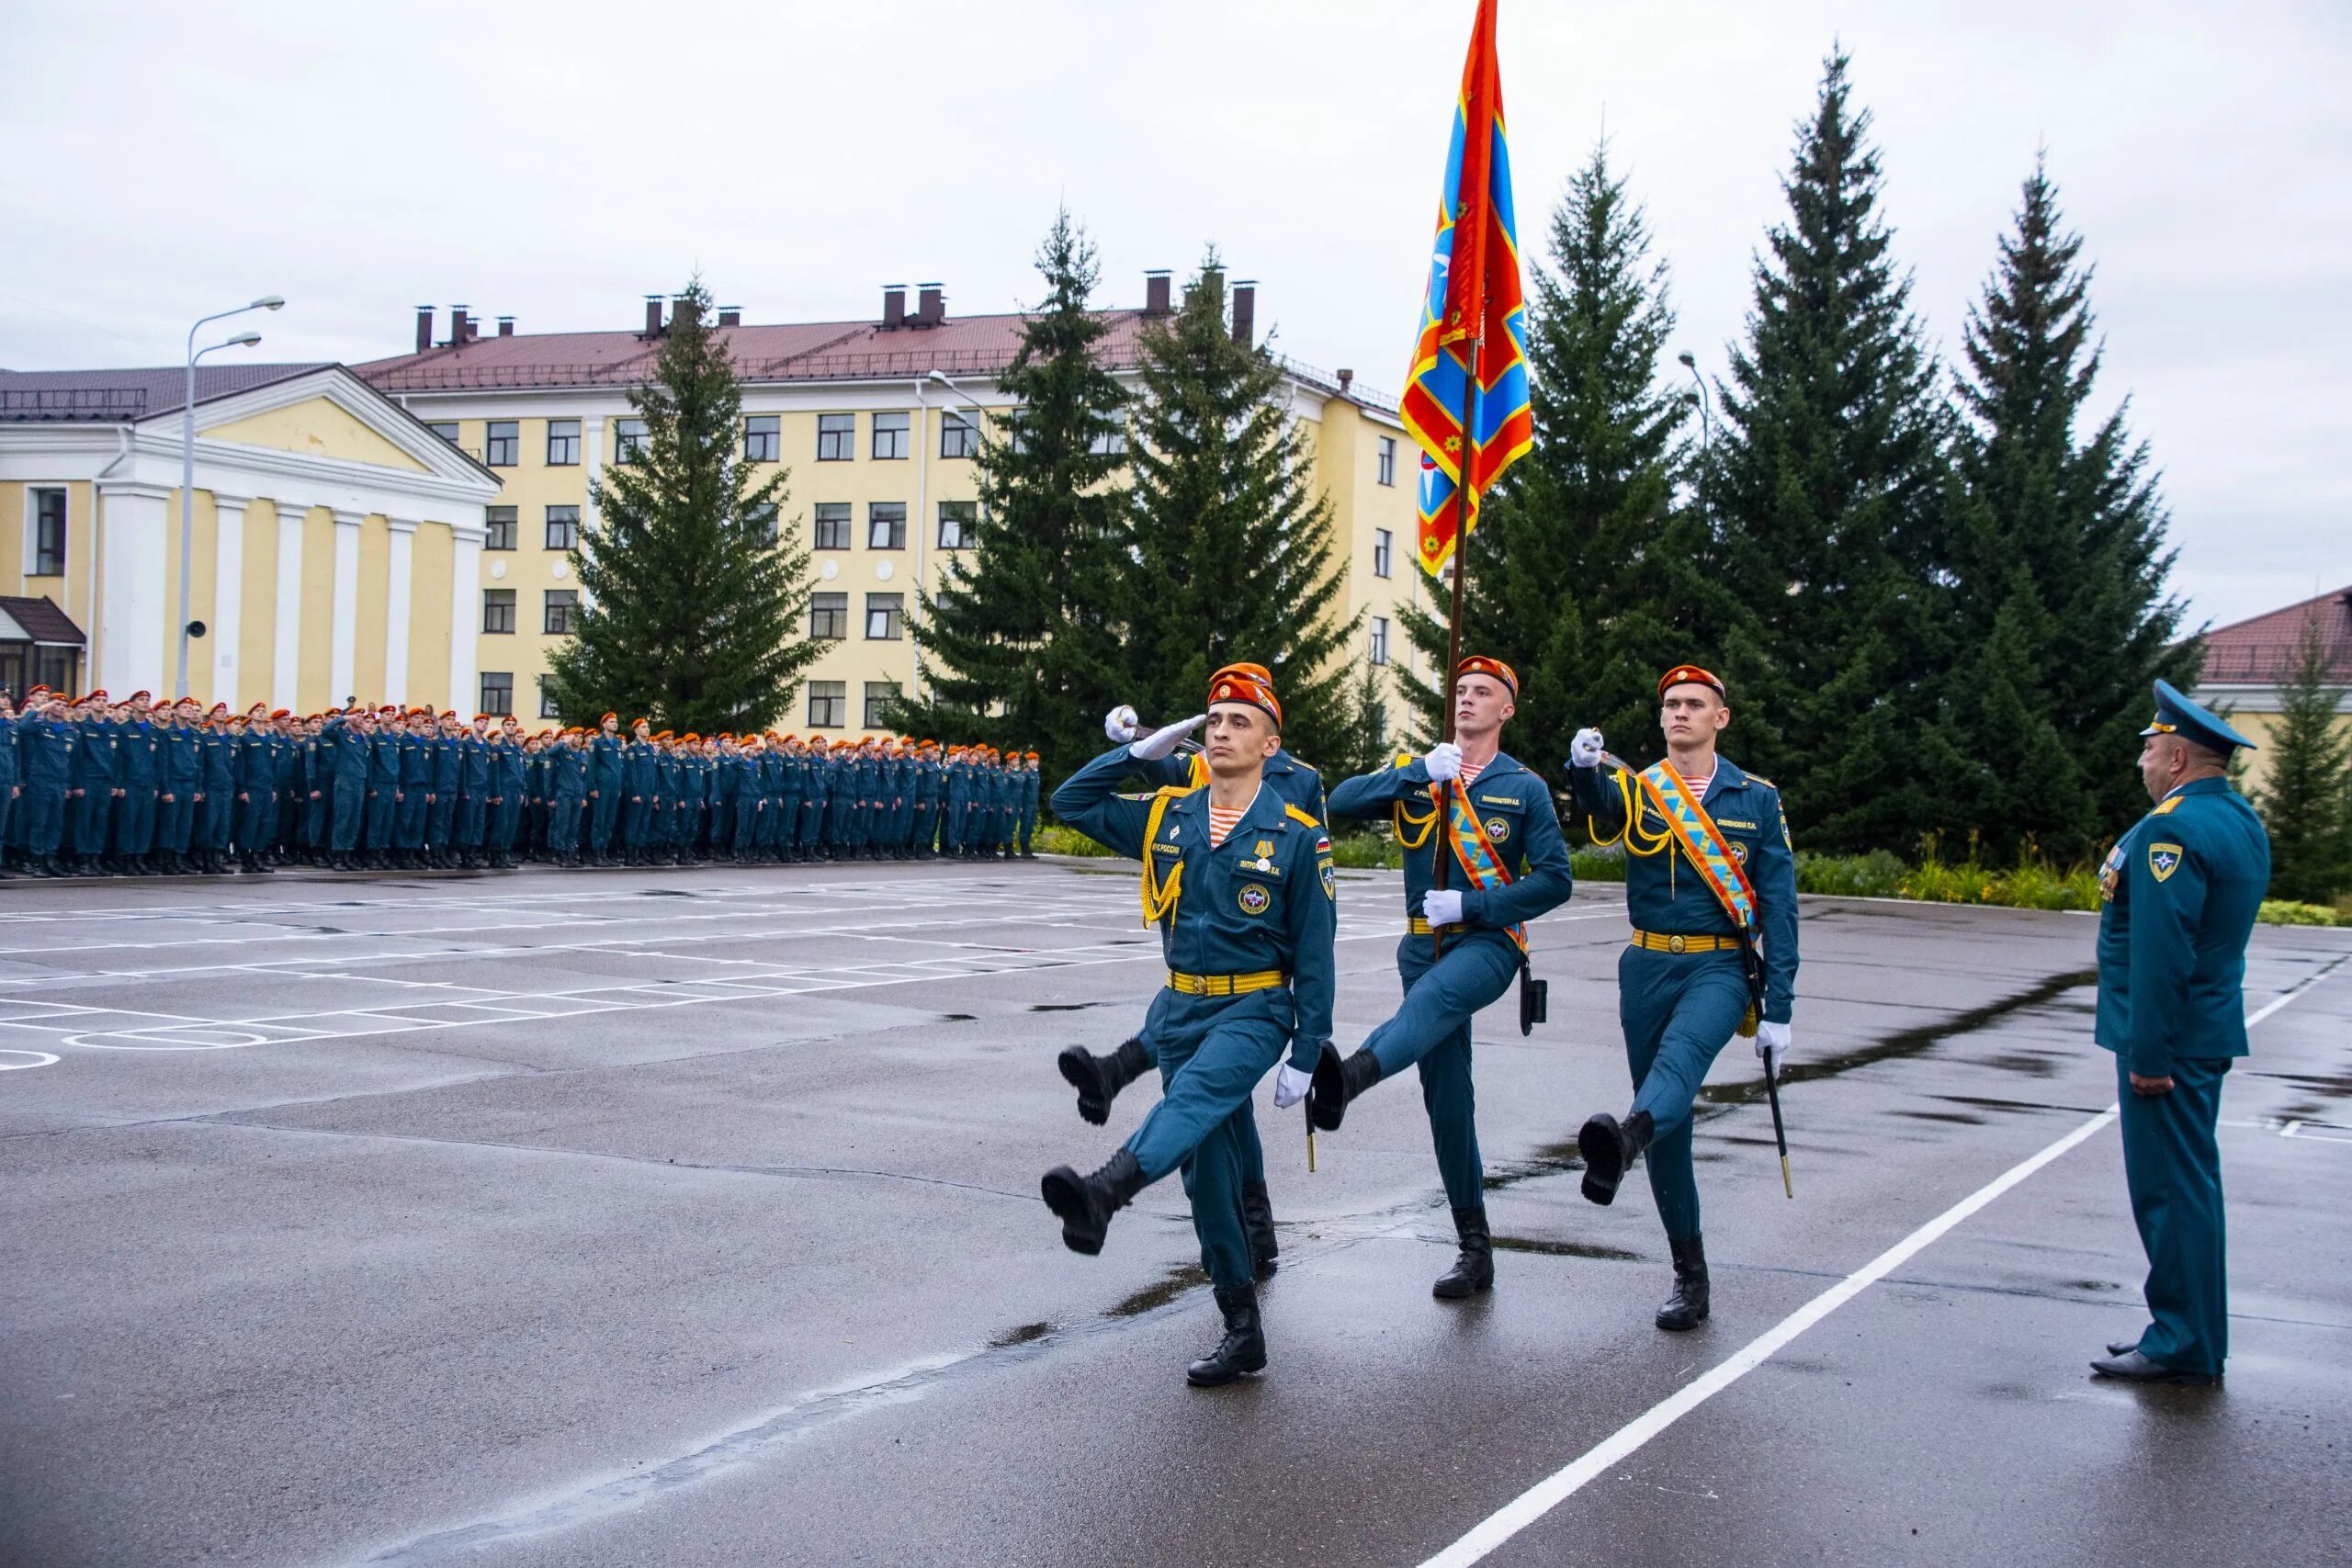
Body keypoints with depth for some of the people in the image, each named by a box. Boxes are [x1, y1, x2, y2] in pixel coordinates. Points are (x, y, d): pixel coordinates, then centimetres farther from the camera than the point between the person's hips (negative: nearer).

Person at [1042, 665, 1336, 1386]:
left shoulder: (1296, 836, -6)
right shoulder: (1167, 817, 6)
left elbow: (1314, 952, -4)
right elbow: (1070, 802, 14)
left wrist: (1304, 1056, -7)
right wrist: (1139, 751, 3)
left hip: (1255, 1009, -5)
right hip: (1180, 1008, 5)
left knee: (1197, 1091, -35)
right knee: (1207, 1173, 5)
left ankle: (1101, 1196, -61)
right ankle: (1241, 1330, 14)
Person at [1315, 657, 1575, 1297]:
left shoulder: (1524, 788, 3)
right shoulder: (1416, 774, 12)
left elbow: (1556, 880, -2)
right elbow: (1341, 803, -4)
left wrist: (1471, 904, -12)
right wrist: (1419, 773, -14)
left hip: (1489, 943, -4)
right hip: (1424, 946, 4)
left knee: (1432, 998, -38)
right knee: (1446, 1098, 4)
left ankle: (1347, 1078, -69)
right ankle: (1474, 1251, 12)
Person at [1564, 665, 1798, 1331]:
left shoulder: (1756, 798, 4)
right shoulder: (1636, 789, 7)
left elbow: (1778, 906, 2)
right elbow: (1600, 807, -18)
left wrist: (1778, 1007, -4)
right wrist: (1584, 769, -42)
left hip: (1721, 966, -3)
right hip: (1647, 967, 3)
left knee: (1683, 1050, -35)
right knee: (1669, 1122, 6)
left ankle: (1623, 1143, -64)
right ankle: (1689, 1275, 16)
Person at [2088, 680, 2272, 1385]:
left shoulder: (2172, 830, -19)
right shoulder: (2241, 821, 13)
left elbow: (2161, 951, -24)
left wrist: (2148, 1053, -22)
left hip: (2171, 1036, -10)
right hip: (2210, 1029, 10)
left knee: (2171, 1188, -4)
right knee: (2187, 1183, 17)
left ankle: (2183, 1347, 2)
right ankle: (2191, 1332, 25)